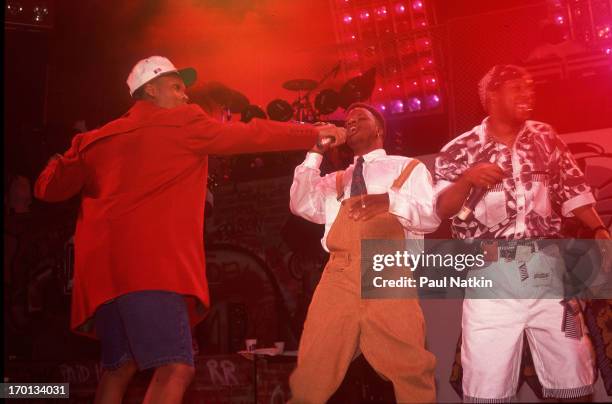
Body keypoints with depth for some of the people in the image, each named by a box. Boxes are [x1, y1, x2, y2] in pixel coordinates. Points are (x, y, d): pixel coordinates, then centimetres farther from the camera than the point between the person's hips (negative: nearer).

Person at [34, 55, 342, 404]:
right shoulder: (183, 123, 6)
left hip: (104, 267, 8)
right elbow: (251, 136, 10)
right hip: (150, 262, -7)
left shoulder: (98, 138, 21)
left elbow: (48, 187, 27)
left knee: (120, 367, 15)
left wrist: (72, 159, 47)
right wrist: (315, 133, 21)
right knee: (176, 368, -13)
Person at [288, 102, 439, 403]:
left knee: (411, 370, -10)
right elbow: (302, 206, 13)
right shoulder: (335, 180, 27)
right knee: (312, 373, -2)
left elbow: (431, 216, 0)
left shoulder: (409, 168, 15)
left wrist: (391, 200, -20)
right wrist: (315, 153, 13)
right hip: (339, 277, 3)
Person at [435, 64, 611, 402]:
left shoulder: (546, 138, 11)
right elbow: (442, 209, -6)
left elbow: (572, 188, 14)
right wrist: (467, 179, -24)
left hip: (547, 266, 3)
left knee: (573, 374, 9)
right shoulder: (460, 150, 1)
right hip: (491, 272, -3)